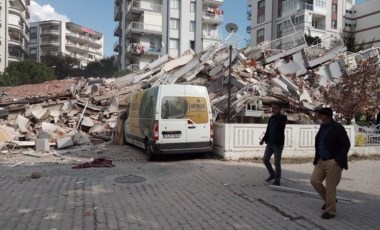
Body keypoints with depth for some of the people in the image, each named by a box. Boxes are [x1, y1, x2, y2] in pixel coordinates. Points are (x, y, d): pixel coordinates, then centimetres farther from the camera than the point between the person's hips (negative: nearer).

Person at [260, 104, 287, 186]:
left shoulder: (283, 118, -9)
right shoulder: (271, 118, 8)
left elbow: (279, 125, -30)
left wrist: (276, 115, -23)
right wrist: (263, 139, 5)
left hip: (278, 144, -6)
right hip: (270, 143, 6)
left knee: (277, 163, -2)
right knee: (265, 159, 8)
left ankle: (277, 181, 11)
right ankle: (272, 174, 29)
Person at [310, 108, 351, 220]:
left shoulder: (337, 128, -14)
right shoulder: (323, 127, 9)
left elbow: (346, 144, -14)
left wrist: (339, 160, -17)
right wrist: (317, 158, 12)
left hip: (333, 162, -8)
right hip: (321, 161, 8)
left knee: (330, 187, 0)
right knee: (314, 180, 5)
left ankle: (330, 211, 15)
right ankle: (328, 199, 27)